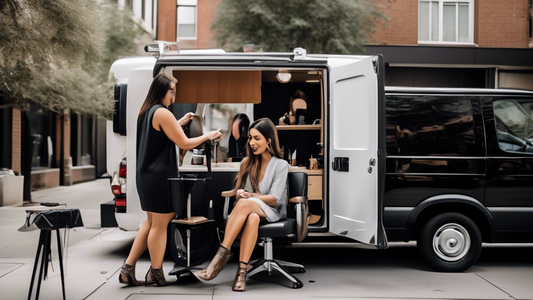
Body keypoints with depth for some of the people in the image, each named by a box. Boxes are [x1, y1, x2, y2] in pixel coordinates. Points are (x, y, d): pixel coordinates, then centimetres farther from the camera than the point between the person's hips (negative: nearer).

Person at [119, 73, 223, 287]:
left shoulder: (146, 112, 13)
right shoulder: (163, 113, -16)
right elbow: (184, 143, -15)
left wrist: (180, 123, 24)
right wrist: (208, 136, -3)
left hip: (146, 174, 10)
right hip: (160, 177, -10)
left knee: (152, 222, 16)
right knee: (160, 224, 0)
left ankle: (128, 269, 15)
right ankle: (156, 273, 10)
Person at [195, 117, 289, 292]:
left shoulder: (280, 165, -1)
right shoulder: (248, 163, 16)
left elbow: (274, 199, -9)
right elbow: (238, 192, 13)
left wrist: (249, 196, -13)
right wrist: (240, 193, -11)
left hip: (271, 212, -3)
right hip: (250, 211, 3)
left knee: (244, 204, -38)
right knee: (252, 218, -38)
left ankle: (223, 253, -39)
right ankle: (242, 272, -49)